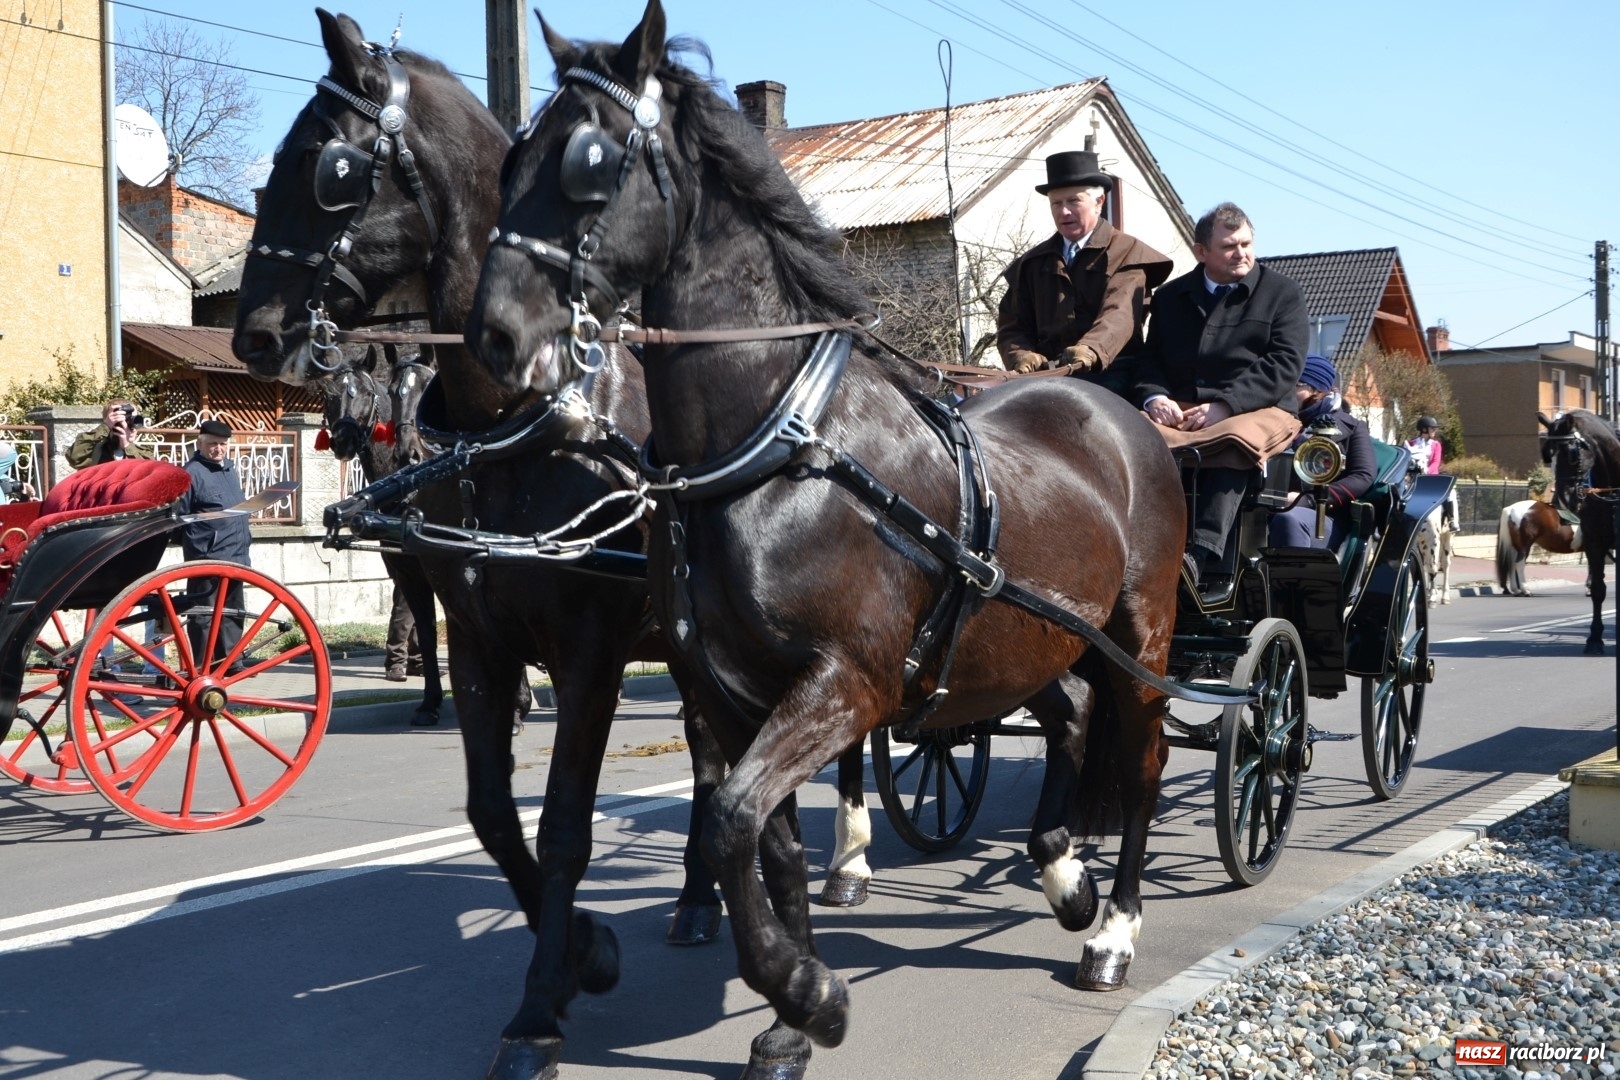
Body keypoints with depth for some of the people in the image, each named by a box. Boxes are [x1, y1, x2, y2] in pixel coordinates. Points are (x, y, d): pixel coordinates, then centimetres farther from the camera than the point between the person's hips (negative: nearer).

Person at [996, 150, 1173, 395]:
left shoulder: (1128, 253, 5)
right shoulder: (1032, 263, 20)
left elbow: (1119, 313, -13)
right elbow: (1012, 325, 14)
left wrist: (1091, 350, -34)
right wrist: (1022, 355, -11)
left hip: (1107, 377, -3)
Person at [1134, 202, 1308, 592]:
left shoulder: (1282, 293, 10)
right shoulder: (1171, 296, 21)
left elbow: (1284, 364, -3)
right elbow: (1150, 358, 16)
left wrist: (1225, 404, -16)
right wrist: (1154, 396, -9)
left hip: (1258, 410, -3)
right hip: (1177, 411, 3)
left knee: (1233, 444, -39)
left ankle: (1203, 556, -51)